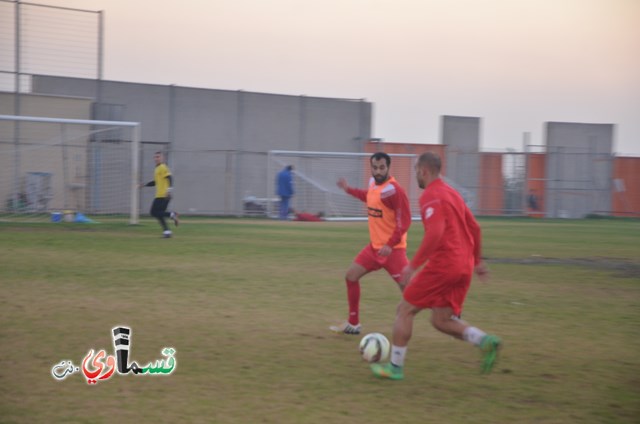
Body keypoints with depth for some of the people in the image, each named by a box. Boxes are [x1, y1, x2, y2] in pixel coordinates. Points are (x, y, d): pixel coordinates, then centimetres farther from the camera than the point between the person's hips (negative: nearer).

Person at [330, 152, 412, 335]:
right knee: (351, 276, 11)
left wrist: (391, 244, -29)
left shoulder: (394, 190, -21)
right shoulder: (373, 183, 4)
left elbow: (404, 221, -22)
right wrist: (349, 190, 35)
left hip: (393, 248, -8)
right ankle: (353, 324, 22)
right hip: (375, 246, 8)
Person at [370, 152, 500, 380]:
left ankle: (395, 366, 7)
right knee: (441, 320, 13)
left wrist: (413, 265, -20)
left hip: (442, 265, -9)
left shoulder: (430, 196, -11)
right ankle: (485, 340, -7)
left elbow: (435, 233, -24)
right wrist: (477, 260, 28)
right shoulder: (452, 193, 18)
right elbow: (474, 227, 21)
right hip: (463, 267, 9)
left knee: (405, 310, 4)